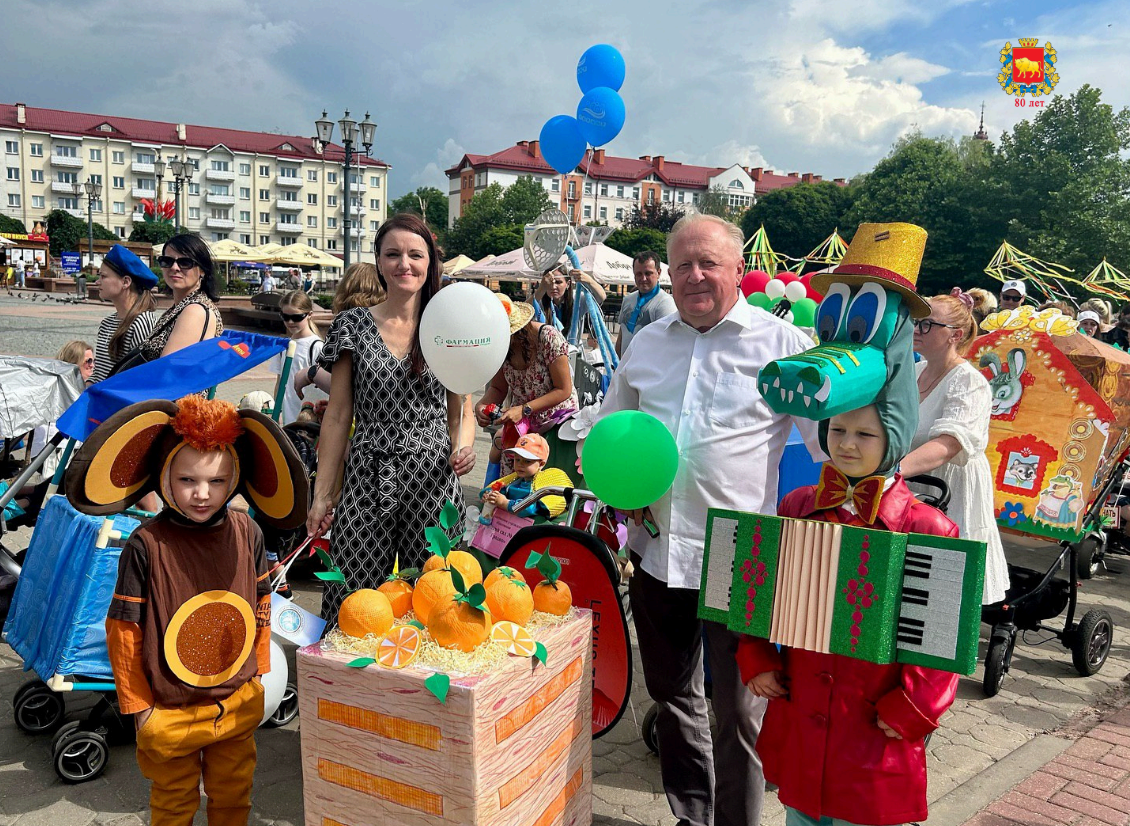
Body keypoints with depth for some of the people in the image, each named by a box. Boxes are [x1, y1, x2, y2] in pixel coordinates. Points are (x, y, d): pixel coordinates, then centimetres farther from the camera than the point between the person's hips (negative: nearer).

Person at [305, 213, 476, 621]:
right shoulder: (353, 324, 5)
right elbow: (338, 416, 6)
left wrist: (462, 448, -10)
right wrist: (322, 494, 3)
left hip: (433, 482, 0)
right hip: (366, 480, 0)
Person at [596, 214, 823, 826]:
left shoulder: (784, 343, -3)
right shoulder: (646, 343, 11)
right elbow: (607, 428, 21)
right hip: (655, 549, 5)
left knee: (740, 710, 6)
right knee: (671, 694, 19)